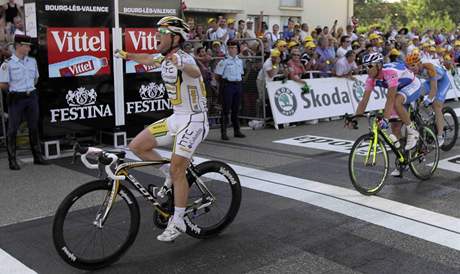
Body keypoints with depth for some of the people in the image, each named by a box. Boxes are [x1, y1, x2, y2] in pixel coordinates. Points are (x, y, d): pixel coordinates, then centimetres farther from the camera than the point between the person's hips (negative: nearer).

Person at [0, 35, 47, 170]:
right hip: (16, 99, -5)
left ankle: (37, 157, 21)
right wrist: (16, 87, 3)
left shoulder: (32, 61, 7)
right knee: (13, 129, 2)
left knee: (34, 127, 11)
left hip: (31, 97, 5)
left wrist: (28, 87, 8)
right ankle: (12, 160, 8)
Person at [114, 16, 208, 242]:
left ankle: (177, 223, 0)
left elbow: (195, 71, -45)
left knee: (177, 170, -13)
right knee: (137, 146, 2)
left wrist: (180, 65, -64)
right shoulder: (165, 59, 7)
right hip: (176, 118, 9)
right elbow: (148, 59, 32)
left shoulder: (184, 58, -19)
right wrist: (127, 55, 33)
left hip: (193, 120, -8)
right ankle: (170, 175, 18)